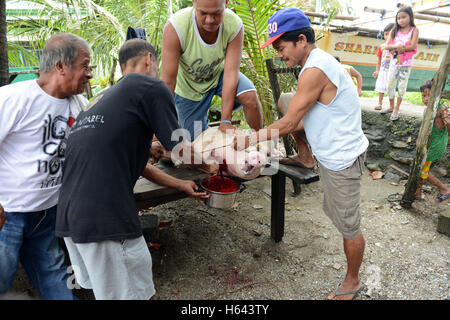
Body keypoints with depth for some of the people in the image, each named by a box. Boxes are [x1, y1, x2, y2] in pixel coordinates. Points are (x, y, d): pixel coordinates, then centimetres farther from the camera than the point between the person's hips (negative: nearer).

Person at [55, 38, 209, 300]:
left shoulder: (100, 100, 22)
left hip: (69, 215, 9)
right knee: (133, 294, 8)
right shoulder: (150, 87, -3)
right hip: (106, 219, -9)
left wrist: (181, 185, 32)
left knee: (104, 289, 24)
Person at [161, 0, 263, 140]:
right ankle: (203, 120, 38)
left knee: (250, 96, -27)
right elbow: (168, 82, -32)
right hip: (189, 86, -1)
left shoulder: (235, 25, -29)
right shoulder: (175, 27, -34)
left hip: (218, 74, 1)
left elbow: (231, 72, -28)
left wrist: (225, 121, -31)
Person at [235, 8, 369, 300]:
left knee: (349, 225, 7)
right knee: (335, 212, 24)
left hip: (342, 158, -10)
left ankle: (352, 282, 29)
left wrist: (247, 141, -14)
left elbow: (289, 123, -23)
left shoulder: (315, 70, -25)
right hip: (332, 154, 11)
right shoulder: (318, 63, 8)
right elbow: (305, 119, 13)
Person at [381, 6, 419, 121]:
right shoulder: (394, 31, 4)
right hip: (394, 62, 3)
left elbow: (412, 46, -15)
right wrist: (396, 46, -25)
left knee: (402, 86, 1)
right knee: (390, 85, 7)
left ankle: (396, 109, 8)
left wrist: (396, 49, -16)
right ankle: (391, 107, 22)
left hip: (406, 63, -3)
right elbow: (387, 46, -5)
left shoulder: (414, 30, -4)